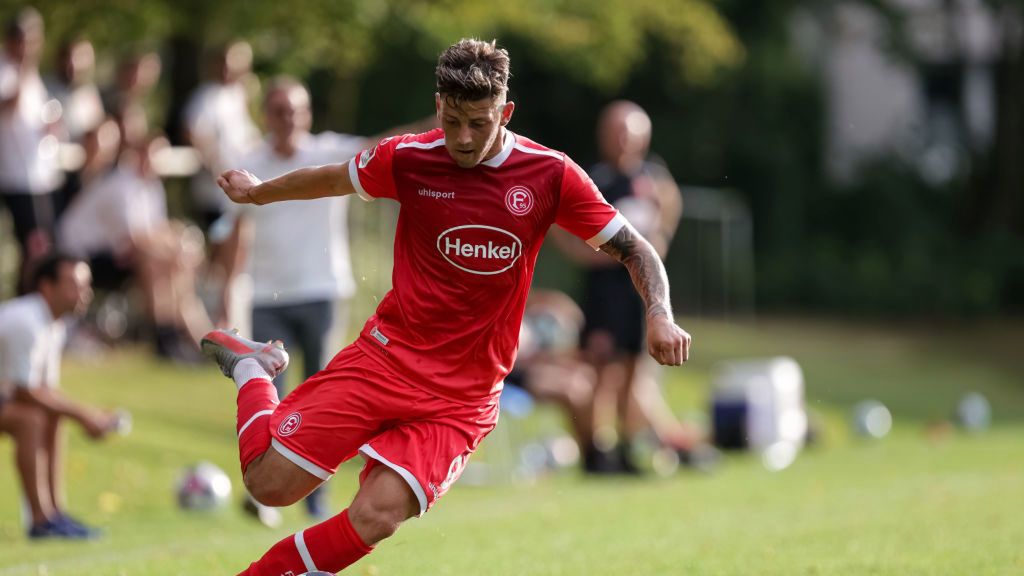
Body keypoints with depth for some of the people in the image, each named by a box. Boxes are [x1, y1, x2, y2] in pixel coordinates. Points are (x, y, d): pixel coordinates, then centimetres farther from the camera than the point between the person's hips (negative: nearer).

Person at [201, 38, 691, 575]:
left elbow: (634, 249, 0)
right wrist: (257, 192, 31)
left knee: (376, 517, -22)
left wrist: (660, 316, -18)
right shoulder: (407, 158, -5)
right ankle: (252, 370, 25)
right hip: (387, 354, 1)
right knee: (269, 484, -7)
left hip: (464, 396, -1)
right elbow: (331, 179, 16)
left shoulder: (550, 174, -7)